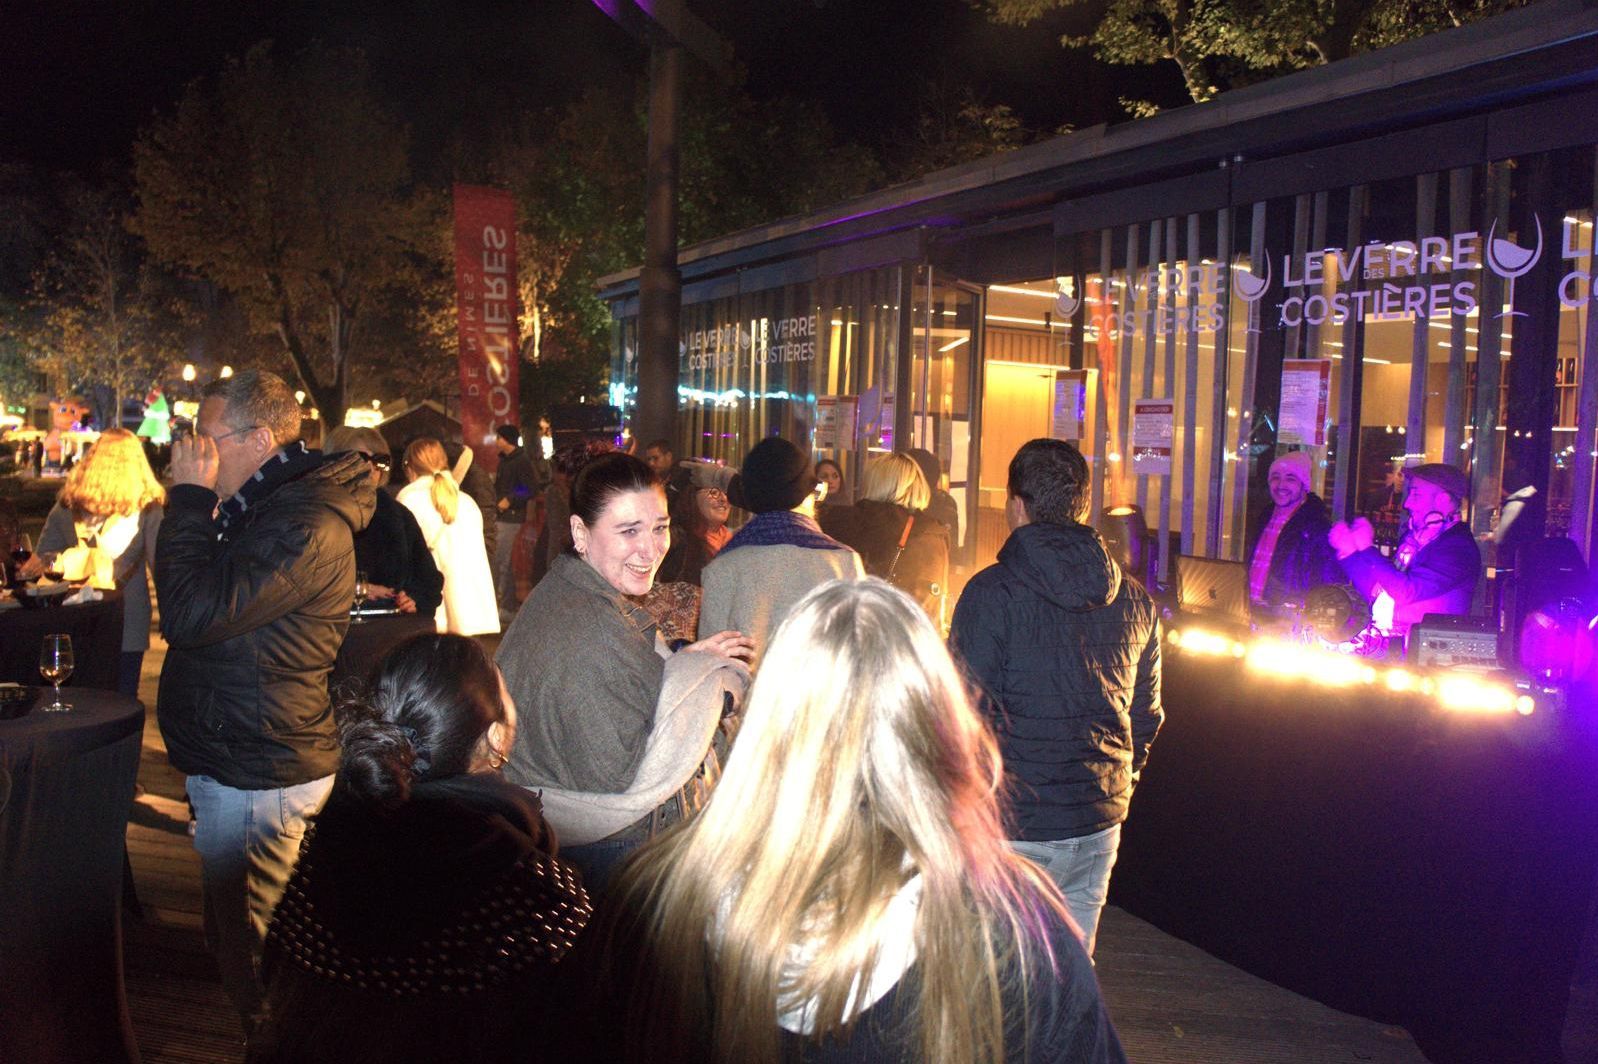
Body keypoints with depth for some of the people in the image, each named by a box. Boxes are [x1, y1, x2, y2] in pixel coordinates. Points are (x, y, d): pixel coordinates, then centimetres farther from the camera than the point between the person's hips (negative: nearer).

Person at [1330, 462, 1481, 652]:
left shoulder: (1458, 547, -10)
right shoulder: (1414, 537, 15)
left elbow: (1406, 592, -20)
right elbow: (1377, 593, 16)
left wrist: (1367, 549, -13)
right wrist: (1349, 550, 6)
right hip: (1383, 637, 7)